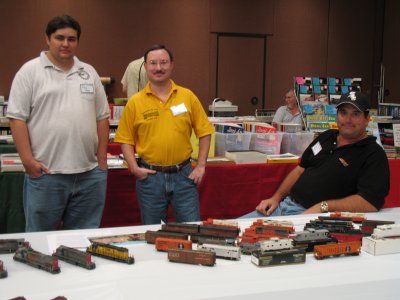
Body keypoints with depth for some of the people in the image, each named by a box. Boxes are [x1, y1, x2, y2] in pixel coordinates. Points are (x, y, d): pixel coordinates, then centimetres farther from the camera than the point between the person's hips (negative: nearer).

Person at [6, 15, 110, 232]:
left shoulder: (89, 73, 13)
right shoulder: (30, 71, 0)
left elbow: (102, 117, 14)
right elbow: (17, 118, -4)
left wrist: (102, 158, 7)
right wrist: (27, 160, -10)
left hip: (90, 173, 4)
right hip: (45, 173, -4)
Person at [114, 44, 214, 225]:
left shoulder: (188, 97, 1)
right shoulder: (135, 102, -1)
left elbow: (204, 132, 5)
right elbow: (125, 140, 2)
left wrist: (201, 166, 0)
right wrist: (134, 168, -9)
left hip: (183, 175, 0)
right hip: (150, 176, 0)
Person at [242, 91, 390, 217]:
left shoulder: (373, 155, -7)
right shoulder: (326, 137, 17)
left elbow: (371, 202, -19)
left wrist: (323, 207, -23)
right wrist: (276, 197, 11)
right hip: (285, 204, 7)